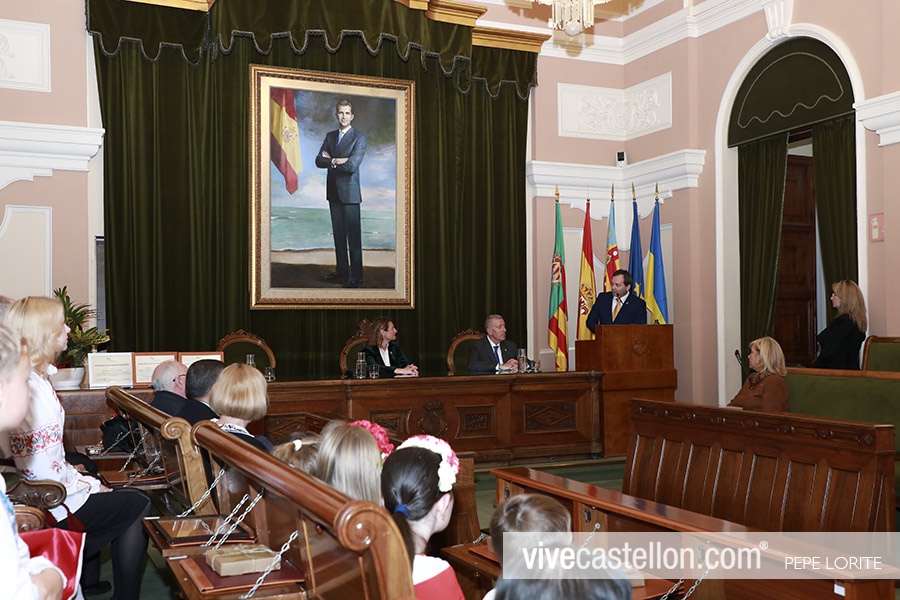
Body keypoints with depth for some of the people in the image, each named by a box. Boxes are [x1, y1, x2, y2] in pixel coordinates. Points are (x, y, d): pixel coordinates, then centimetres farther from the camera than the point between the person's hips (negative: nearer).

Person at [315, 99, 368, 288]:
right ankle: (341, 269, 23)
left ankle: (356, 276, -1)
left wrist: (331, 160, -6)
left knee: (353, 235, -5)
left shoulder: (359, 139, -6)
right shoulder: (330, 136, 13)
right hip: (333, 192, 6)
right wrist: (337, 161, -13)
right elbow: (319, 161, 3)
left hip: (349, 192, -6)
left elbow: (352, 165, -18)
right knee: (338, 233, 12)